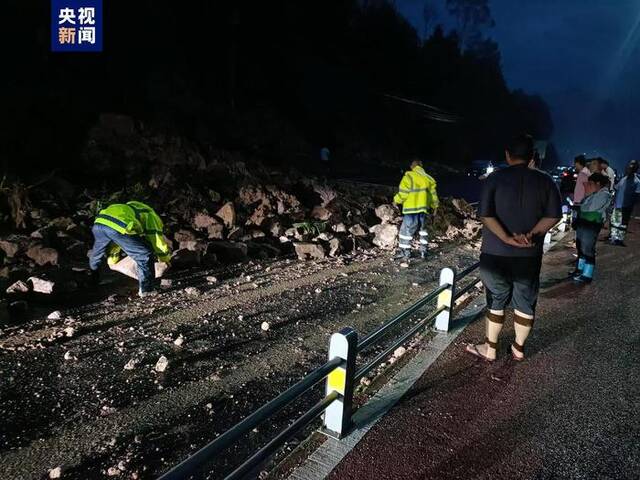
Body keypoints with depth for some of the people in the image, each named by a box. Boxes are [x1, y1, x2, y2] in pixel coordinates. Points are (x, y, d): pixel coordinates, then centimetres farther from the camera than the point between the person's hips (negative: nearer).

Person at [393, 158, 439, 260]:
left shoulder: (408, 177, -10)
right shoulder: (428, 178, 6)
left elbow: (403, 193, -12)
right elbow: (433, 194, 13)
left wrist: (396, 200, 8)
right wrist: (433, 206, 28)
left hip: (411, 210, -5)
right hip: (423, 209, 6)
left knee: (406, 230, 3)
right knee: (423, 229, 21)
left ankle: (405, 252, 7)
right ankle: (424, 250, 22)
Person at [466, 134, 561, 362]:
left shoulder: (496, 178, -8)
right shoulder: (545, 181, 0)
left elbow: (485, 214, -16)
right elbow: (553, 215, -6)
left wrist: (507, 238, -15)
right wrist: (531, 235, -10)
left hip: (496, 253, -1)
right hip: (530, 254, 2)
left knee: (497, 300, 13)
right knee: (525, 301, 16)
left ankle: (490, 349, 24)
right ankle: (519, 348, 31)